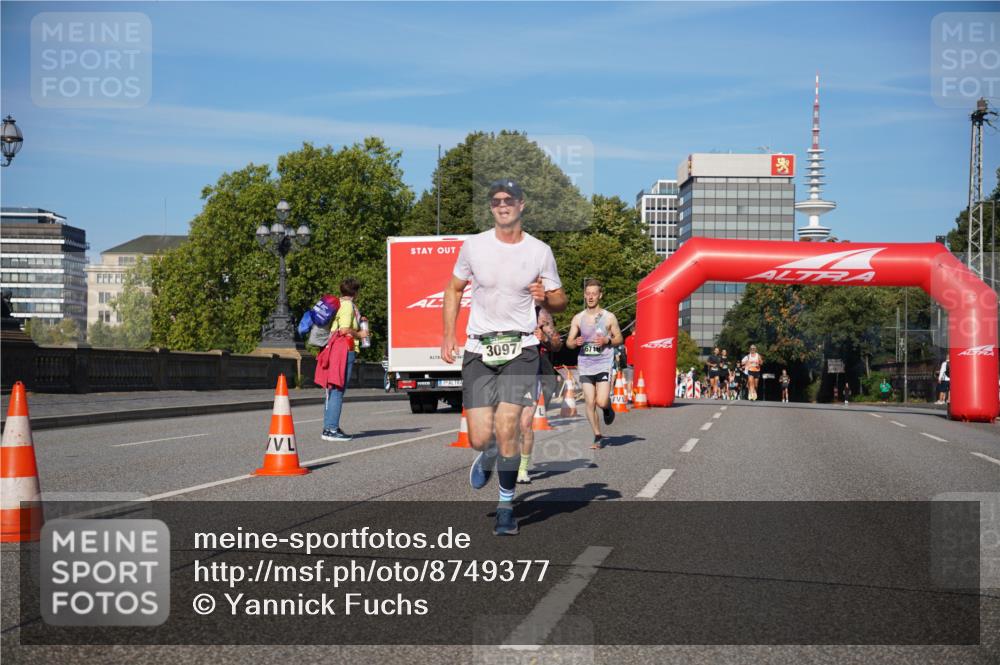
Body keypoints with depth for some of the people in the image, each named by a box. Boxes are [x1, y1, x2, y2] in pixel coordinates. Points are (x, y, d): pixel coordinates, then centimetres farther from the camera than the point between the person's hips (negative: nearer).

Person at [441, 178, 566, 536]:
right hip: (478, 349, 1)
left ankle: (506, 507, 3)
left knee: (506, 428, -16)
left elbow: (560, 301, 10)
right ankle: (487, 457, 36)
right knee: (480, 437, -5)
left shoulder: (540, 251, 1)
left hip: (520, 349, -1)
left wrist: (545, 297, -13)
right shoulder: (473, 245, 1)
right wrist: (448, 334, 6)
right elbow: (454, 289, 15)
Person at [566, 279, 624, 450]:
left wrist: (607, 341, -12)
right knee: (589, 402, -2)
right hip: (585, 365, 2)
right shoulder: (578, 318, 7)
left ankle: (608, 408, 24)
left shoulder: (609, 317, 1)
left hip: (604, 364, -2)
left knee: (601, 402, -14)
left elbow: (619, 338, 9)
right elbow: (568, 342, 9)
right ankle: (598, 437, 11)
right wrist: (575, 342, -14)